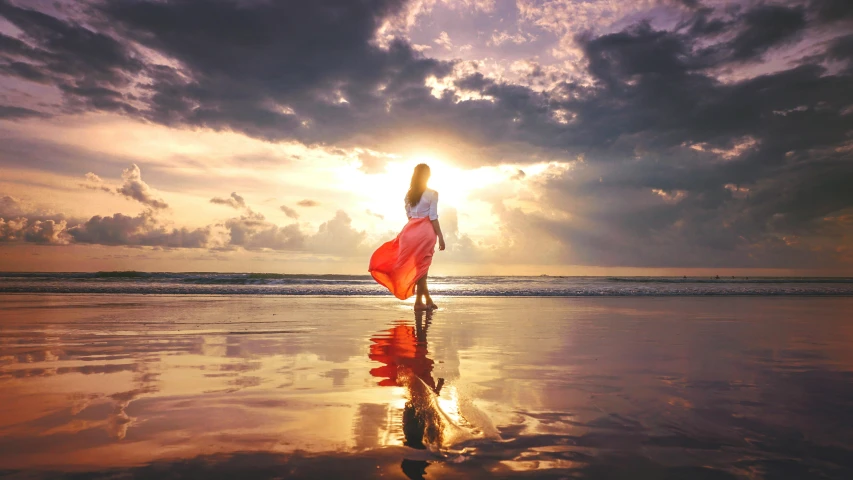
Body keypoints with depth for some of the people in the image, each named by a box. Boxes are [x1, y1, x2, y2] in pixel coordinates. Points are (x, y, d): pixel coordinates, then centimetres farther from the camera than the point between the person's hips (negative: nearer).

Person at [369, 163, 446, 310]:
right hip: (426, 231, -5)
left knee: (417, 266, 13)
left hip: (411, 230, 5)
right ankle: (419, 302, 7)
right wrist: (440, 237, -7)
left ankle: (427, 299, 18)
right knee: (422, 267, 1)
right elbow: (433, 217, -10)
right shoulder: (432, 194, -7)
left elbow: (408, 214, 12)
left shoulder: (409, 194, 9)